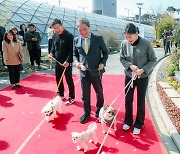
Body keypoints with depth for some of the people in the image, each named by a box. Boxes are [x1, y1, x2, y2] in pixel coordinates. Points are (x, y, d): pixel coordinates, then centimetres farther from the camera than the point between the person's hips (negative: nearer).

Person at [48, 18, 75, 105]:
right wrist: (51, 53, -1)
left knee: (69, 80, 2)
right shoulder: (54, 36, 6)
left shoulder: (69, 36, -13)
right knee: (58, 79, 15)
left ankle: (72, 97, 14)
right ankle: (61, 94, 32)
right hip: (57, 62, 6)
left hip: (66, 63, -6)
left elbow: (72, 50, -15)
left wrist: (68, 61, -22)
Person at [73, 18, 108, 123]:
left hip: (96, 71, -2)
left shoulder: (98, 38, -7)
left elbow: (105, 52, 2)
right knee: (85, 94, 11)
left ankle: (99, 110, 39)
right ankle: (86, 113, 29)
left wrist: (102, 63, -13)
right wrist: (77, 62, -7)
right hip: (83, 71, 2)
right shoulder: (76, 40, 1)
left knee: (99, 92, 16)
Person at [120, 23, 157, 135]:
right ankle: (128, 121, 34)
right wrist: (130, 66, -17)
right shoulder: (124, 43, -10)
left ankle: (139, 124, 28)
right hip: (129, 75, 2)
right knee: (128, 100, 12)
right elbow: (122, 58, 1)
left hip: (143, 77, -2)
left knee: (140, 101, 10)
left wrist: (143, 70, -20)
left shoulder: (146, 44, -17)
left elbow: (153, 59, -7)